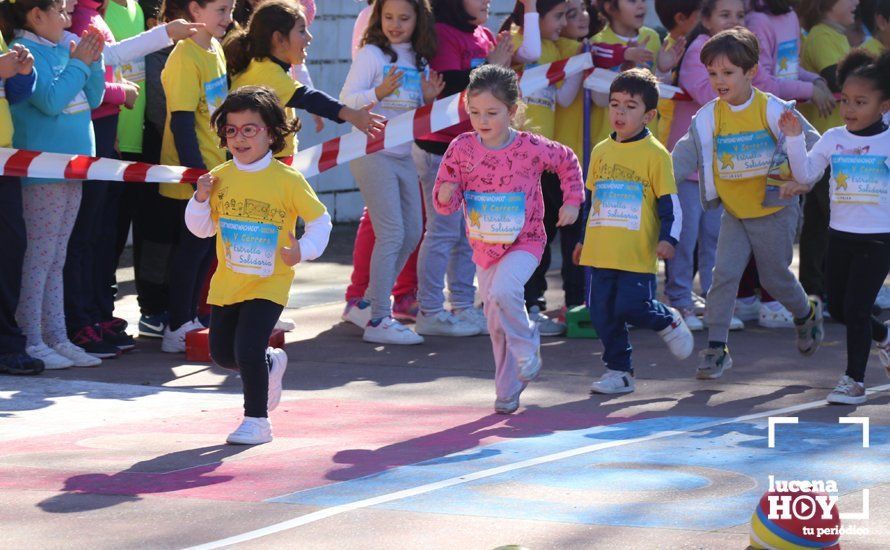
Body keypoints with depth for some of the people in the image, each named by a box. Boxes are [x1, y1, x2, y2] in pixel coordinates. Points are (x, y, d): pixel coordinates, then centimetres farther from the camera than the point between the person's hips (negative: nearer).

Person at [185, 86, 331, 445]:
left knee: (248, 349, -17)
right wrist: (201, 198, -9)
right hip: (227, 283, 6)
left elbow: (320, 220, -4)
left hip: (268, 283, -5)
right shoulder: (220, 178, 1)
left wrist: (304, 250, -21)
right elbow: (202, 229, 9)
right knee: (222, 353, 14)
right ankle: (271, 363, 44)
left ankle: (256, 420, -1)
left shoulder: (288, 180, -11)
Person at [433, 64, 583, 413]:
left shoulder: (530, 148, -13)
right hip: (484, 247, 4)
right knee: (495, 322, 10)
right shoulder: (461, 149, -7)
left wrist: (572, 202, 2)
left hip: (524, 243, -4)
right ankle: (508, 390, 25)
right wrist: (445, 196, -26)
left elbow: (568, 162, 8)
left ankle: (526, 344, -1)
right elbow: (445, 202, -3)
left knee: (502, 293, -30)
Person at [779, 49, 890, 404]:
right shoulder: (832, 139, 2)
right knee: (837, 308, 13)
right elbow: (806, 175, 0)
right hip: (840, 236, 5)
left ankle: (854, 380, 4)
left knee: (856, 307, -8)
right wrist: (794, 139, -11)